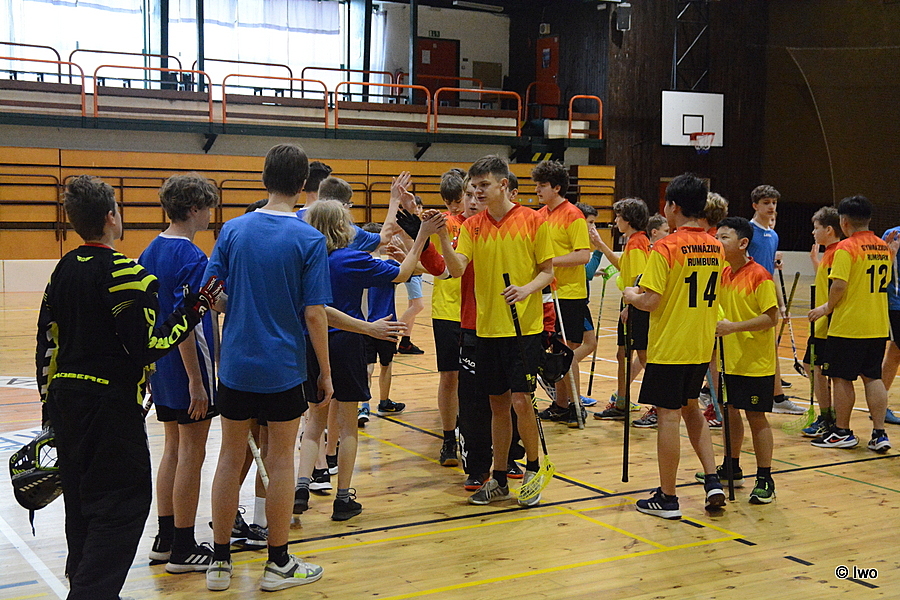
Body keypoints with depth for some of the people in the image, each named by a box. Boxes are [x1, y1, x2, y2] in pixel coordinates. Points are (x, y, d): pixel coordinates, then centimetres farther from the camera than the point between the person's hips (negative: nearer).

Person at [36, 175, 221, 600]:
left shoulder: (63, 271, 8)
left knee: (82, 500, 19)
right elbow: (148, 347, -18)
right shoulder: (123, 273, -15)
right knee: (123, 502, -1)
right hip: (111, 404, -8)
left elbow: (47, 342, 12)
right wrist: (194, 311, -11)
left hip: (66, 400, 8)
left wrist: (50, 398, 20)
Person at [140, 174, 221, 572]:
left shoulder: (150, 252, 8)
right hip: (187, 366, -9)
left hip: (160, 364, 9)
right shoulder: (192, 258, -18)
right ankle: (183, 549, 9)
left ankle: (165, 539, 24)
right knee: (191, 454, 0)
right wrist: (196, 382, -20)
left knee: (173, 447, 17)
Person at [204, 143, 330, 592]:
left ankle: (219, 562, 18)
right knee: (280, 459, 7)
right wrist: (326, 371, -3)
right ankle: (278, 564, 16)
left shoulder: (232, 230, 0)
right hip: (283, 369, -3)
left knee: (231, 455, 12)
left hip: (235, 364, 3)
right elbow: (314, 314, -12)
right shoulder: (309, 239, -10)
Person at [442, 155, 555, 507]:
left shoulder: (532, 220, -3)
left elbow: (547, 271, 0)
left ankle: (533, 469, 14)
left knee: (520, 399, -8)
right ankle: (499, 480, 21)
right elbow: (457, 269, -7)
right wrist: (442, 238, -23)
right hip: (487, 328, 4)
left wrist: (527, 289, -19)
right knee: (498, 403, 11)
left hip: (524, 327, -3)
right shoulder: (472, 226, 6)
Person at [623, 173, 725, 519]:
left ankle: (667, 498, 9)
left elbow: (650, 301, -20)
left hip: (669, 347, -7)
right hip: (702, 347, 7)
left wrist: (630, 295, 2)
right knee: (690, 408, 22)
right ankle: (712, 481, 15)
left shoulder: (666, 248, -16)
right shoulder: (715, 248, 5)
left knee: (668, 416, 1)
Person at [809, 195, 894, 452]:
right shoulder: (884, 247, 8)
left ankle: (842, 432, 13)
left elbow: (839, 286, -22)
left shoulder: (846, 248, -14)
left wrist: (827, 308, -4)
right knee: (873, 377, 11)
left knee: (841, 378, 5)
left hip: (848, 325, -7)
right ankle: (879, 433, 8)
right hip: (877, 327, 7)